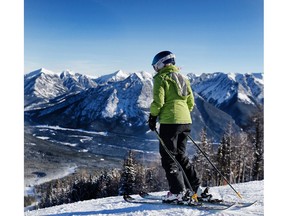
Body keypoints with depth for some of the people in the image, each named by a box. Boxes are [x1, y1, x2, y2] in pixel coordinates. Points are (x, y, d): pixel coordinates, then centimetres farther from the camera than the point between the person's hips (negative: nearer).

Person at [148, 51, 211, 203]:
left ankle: (177, 192, -2)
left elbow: (158, 101, -13)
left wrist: (152, 117, -1)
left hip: (170, 121, -8)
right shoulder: (182, 78, 19)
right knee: (181, 156, 16)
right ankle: (197, 188, 13)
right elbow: (191, 102, 19)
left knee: (168, 157, 1)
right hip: (186, 121, 8)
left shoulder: (161, 78, -3)